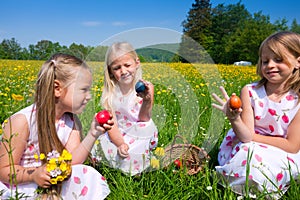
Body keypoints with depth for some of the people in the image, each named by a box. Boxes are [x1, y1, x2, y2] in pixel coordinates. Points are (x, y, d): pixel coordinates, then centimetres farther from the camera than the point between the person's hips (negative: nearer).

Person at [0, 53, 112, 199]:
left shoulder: (72, 120, -2)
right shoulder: (22, 121, -21)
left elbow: (72, 161, -11)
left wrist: (92, 135, -25)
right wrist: (33, 175, -33)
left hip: (55, 185, 6)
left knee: (88, 175, -16)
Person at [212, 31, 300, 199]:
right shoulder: (249, 92, -10)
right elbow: (246, 136, -16)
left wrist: (252, 137, -13)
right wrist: (234, 118, -37)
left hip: (283, 157, -1)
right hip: (247, 149, 1)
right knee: (247, 155, -31)